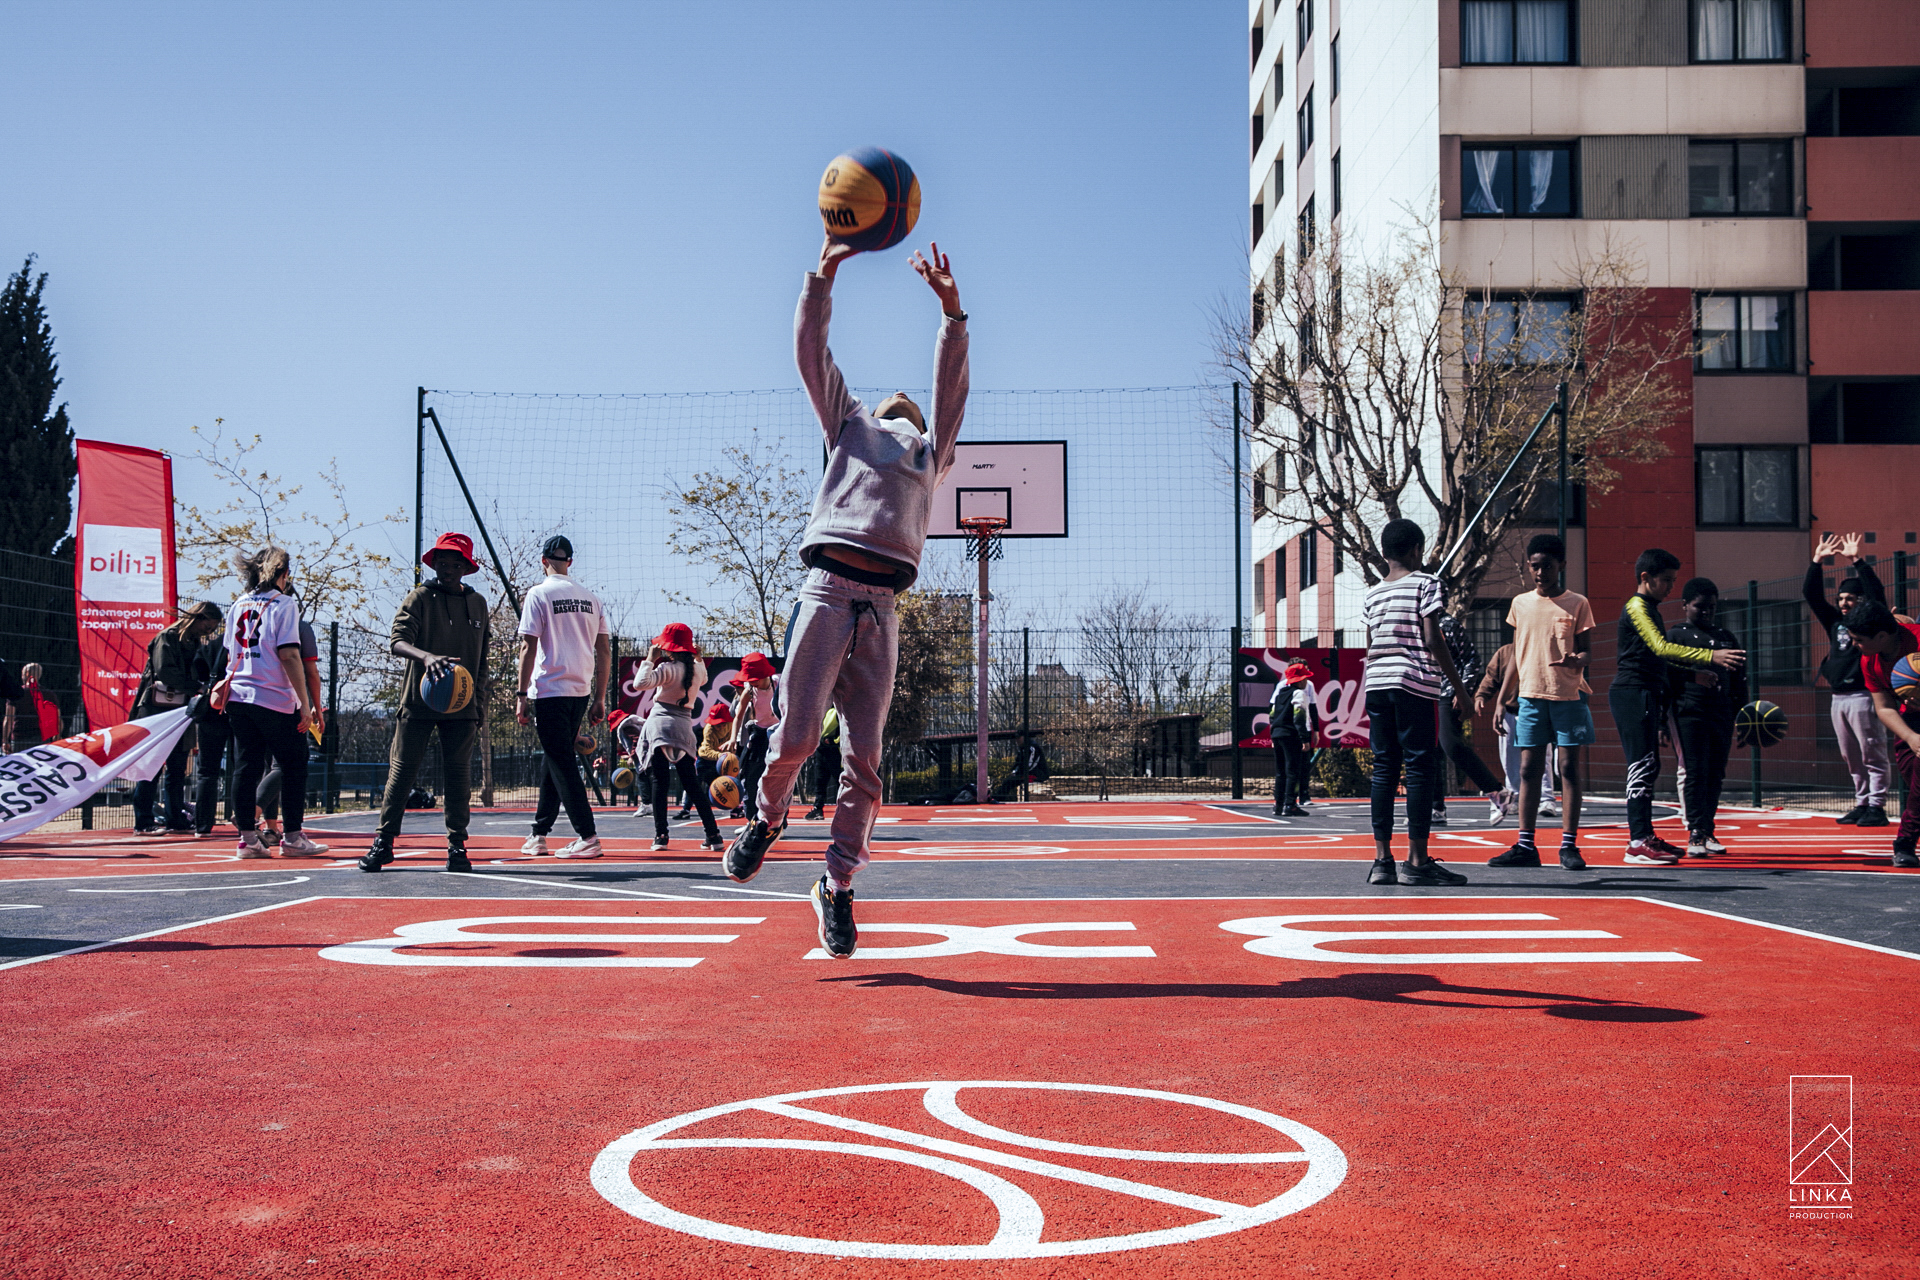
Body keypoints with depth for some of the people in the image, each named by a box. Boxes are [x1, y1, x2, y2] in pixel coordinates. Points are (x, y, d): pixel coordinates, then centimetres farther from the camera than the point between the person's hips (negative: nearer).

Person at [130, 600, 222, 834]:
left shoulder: (196, 644, 17)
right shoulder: (167, 638, -6)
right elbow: (165, 671, -18)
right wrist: (197, 686, -22)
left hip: (181, 710, 8)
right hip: (157, 709, -8)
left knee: (178, 769, 8)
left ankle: (176, 821, 11)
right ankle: (143, 822, -3)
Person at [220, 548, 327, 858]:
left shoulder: (238, 605, 13)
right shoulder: (283, 604, -6)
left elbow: (231, 655, 18)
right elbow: (289, 656, -13)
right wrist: (305, 703, -12)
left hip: (238, 696, 6)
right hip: (274, 699, -6)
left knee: (247, 766, 7)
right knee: (295, 766, 4)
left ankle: (247, 838, 6)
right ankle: (292, 838, 4)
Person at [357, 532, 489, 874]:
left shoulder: (478, 603, 11)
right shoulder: (420, 597, -1)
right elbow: (396, 641, -14)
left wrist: (479, 703, 13)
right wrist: (426, 656, -33)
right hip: (418, 702, -3)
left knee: (458, 774, 2)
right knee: (401, 770, -1)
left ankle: (457, 846, 8)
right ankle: (383, 842, 6)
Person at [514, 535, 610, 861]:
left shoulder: (538, 595, -5)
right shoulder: (591, 598, 10)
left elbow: (529, 647, -11)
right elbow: (605, 652, 9)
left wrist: (521, 694, -8)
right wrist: (599, 698, 13)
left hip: (549, 690, -6)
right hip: (581, 691, 6)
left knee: (562, 763, -4)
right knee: (556, 760, 16)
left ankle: (588, 836, -11)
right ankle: (539, 834, 22)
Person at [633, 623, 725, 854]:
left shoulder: (668, 668, -8)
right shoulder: (698, 669, 10)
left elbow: (640, 683, -20)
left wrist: (649, 660, -8)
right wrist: (698, 658, 27)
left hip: (661, 724, -5)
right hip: (684, 726, 5)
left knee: (659, 783, -3)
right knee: (692, 784, 7)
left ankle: (661, 835, -8)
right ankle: (713, 836, 0)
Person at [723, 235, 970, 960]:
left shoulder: (930, 452, 31)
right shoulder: (849, 426, 27)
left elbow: (952, 385, 22)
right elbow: (811, 353, 20)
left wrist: (950, 306, 15)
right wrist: (825, 273, 13)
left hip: (881, 606, 2)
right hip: (828, 588, -2)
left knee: (864, 755, -3)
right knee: (797, 732, -9)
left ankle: (838, 885, 5)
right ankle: (767, 818, 20)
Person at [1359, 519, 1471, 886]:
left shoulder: (1372, 594, 16)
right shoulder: (1425, 584, -1)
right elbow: (1432, 639, -8)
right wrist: (1457, 684, -4)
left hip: (1376, 684, 6)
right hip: (1415, 684, -6)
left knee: (1384, 769, 6)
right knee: (1421, 769, -3)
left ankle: (1382, 859, 4)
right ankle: (1417, 861, -6)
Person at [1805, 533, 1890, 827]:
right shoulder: (1835, 622, 16)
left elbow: (1877, 592, -15)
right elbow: (1812, 594, 16)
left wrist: (1857, 560, -18)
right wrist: (1817, 560, 8)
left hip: (1863, 696, -7)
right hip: (1839, 699, 7)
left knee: (1872, 755, -5)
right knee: (1851, 758, 9)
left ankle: (1877, 807, -5)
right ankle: (1862, 804, 14)